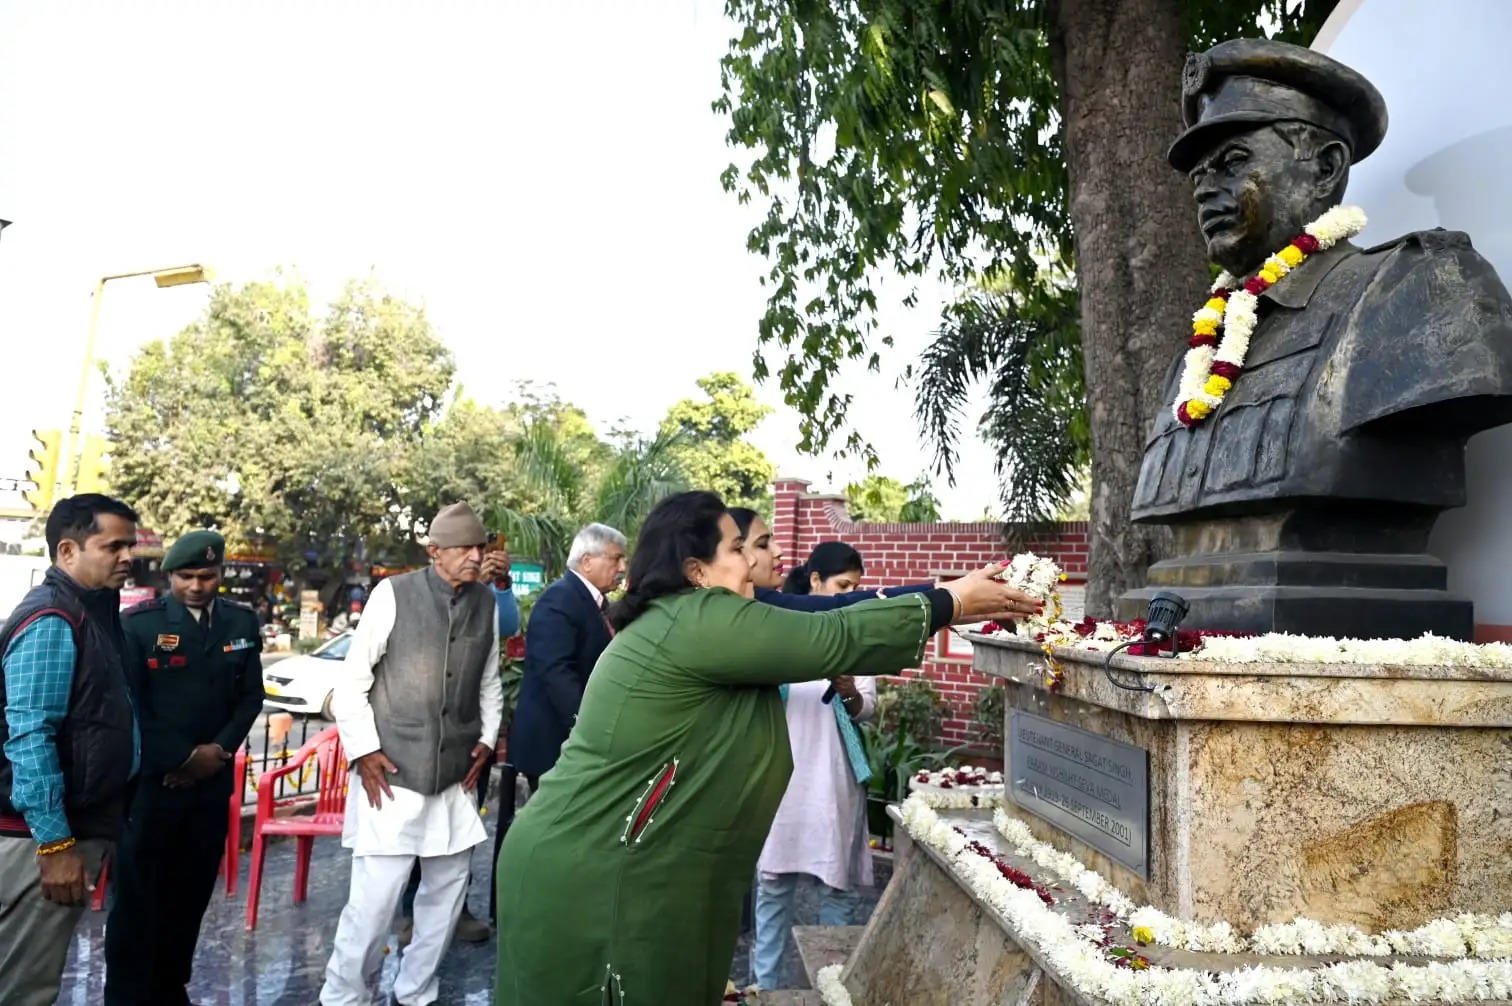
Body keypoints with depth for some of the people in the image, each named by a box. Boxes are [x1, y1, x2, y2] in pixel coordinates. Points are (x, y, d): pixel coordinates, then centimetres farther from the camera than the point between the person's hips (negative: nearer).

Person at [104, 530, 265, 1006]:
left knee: (191, 893, 12)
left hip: (213, 779, 3)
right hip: (149, 779, -3)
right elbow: (127, 706, -9)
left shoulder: (242, 622, 4)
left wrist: (220, 749, -7)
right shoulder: (138, 623, -6)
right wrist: (181, 759, -11)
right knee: (137, 894, 6)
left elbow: (251, 696, 7)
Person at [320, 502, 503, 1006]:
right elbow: (352, 680, -5)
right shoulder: (393, 593, -8)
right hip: (391, 771, -4)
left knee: (447, 889, 12)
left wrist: (486, 738, 4)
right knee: (375, 896, -2)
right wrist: (363, 750, -8)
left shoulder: (486, 602, 3)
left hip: (455, 774, 5)